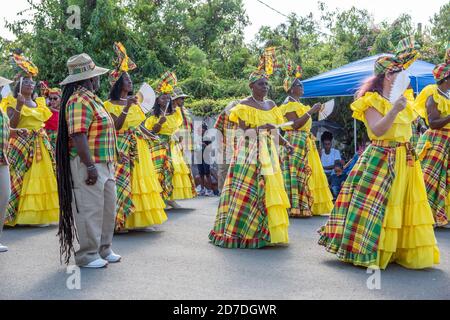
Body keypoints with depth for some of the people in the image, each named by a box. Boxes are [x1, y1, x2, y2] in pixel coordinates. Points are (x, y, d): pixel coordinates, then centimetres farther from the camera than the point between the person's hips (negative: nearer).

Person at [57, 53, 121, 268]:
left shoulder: (91, 99, 17)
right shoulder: (79, 101, -14)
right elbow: (78, 136, -23)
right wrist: (90, 166, -25)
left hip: (104, 164, 10)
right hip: (89, 165, -10)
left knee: (107, 208, 15)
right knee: (90, 209, -2)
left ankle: (103, 249, 27)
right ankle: (87, 255, 10)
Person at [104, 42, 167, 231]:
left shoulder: (134, 103, 14)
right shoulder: (111, 104, -5)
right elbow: (117, 125, -17)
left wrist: (152, 137, 8)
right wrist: (127, 107, -22)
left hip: (139, 147, 7)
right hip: (122, 148, -6)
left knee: (140, 179, 6)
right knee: (123, 182, -7)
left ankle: (139, 219, 14)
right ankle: (119, 221, 0)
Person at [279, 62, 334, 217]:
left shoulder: (298, 104, 20)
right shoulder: (289, 104, -9)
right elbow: (295, 124, -21)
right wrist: (311, 111, -20)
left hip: (305, 143, 10)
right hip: (295, 142, -10)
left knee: (306, 173, 7)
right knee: (297, 173, -11)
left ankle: (306, 207, 10)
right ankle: (297, 208, -10)